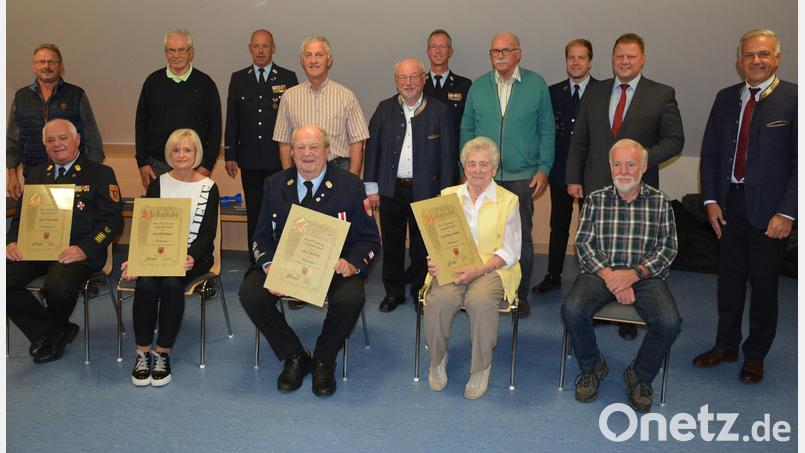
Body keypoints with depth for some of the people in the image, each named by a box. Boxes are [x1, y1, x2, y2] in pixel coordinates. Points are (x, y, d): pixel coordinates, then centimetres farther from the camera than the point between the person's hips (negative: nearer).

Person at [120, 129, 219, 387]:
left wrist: (190, 257, -23)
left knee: (172, 284, -31)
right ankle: (143, 352, -11)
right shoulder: (157, 185, 10)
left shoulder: (209, 188, 3)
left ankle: (163, 353, -15)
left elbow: (207, 232, -3)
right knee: (146, 285, -28)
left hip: (194, 256, -2)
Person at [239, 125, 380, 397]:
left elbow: (369, 240, 0)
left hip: (334, 266, -2)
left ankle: (323, 361, -2)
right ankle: (294, 356, 0)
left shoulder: (350, 185, 0)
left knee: (351, 299, -33)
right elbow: (262, 236, 8)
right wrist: (269, 266, -14)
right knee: (249, 292, -23)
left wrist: (352, 263, -22)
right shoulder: (275, 185, 8)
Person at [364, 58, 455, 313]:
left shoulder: (439, 111, 0)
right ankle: (393, 292, 24)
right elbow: (372, 148, 6)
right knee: (392, 244, 10)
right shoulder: (384, 109, 6)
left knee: (422, 246, 7)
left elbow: (447, 154, -1)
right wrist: (371, 187, 1)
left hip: (425, 189, -2)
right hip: (391, 189, 2)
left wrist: (444, 193, -5)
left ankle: (420, 292, 23)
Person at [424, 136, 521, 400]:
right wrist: (434, 261, -9)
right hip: (452, 267, 2)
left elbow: (510, 252, 0)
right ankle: (437, 360, -3)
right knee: (439, 300, -31)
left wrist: (480, 269, -16)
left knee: (480, 300, -35)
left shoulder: (508, 201, 6)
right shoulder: (448, 196, 14)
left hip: (493, 268, -2)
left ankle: (481, 368, -12)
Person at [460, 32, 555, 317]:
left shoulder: (536, 85, 2)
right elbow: (467, 130, 8)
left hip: (522, 177, -1)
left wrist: (544, 169, -4)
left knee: (521, 238, 6)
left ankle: (520, 296, 19)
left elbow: (546, 130, 3)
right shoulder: (478, 87, 6)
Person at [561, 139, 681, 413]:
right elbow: (584, 244, 1)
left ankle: (640, 375, 4)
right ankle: (592, 367, 2)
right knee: (572, 310, -28)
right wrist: (611, 277, -14)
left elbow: (668, 249, 2)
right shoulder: (596, 199, 9)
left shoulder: (660, 202, 9)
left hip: (646, 276, 0)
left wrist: (634, 274, -14)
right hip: (600, 272, 0)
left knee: (669, 322, -27)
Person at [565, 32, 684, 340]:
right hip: (595, 187, 2)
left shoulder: (662, 95, 1)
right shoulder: (594, 93, 9)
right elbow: (579, 140, 10)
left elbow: (674, 139, 0)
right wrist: (573, 178, 5)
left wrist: (644, 159, -17)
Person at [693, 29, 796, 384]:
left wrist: (787, 212, -15)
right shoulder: (726, 98, 7)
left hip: (769, 209, -4)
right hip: (730, 205, 4)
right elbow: (710, 152, 9)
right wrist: (710, 199, 2)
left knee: (764, 285, 9)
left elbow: (798, 161, -11)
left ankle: (755, 355, 27)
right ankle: (726, 345, 33)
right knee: (729, 279, 15)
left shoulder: (793, 98, -8)